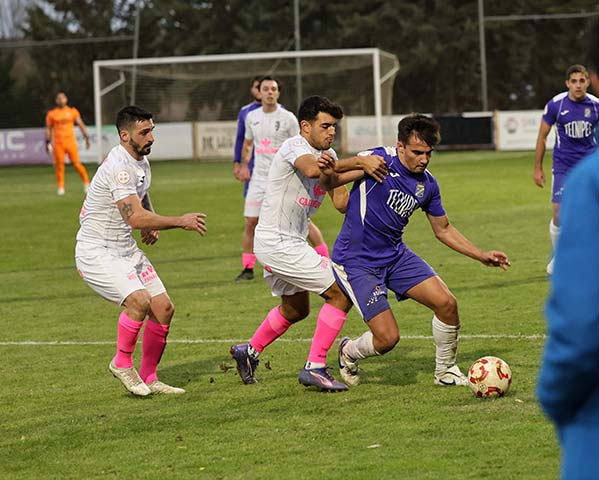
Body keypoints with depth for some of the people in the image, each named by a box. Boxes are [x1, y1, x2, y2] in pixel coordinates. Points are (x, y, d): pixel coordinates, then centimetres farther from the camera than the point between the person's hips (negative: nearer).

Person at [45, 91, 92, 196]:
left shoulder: (72, 111, 7)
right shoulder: (51, 114, 7)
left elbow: (80, 124, 7)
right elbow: (48, 129, 10)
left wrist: (86, 137, -1)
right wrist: (47, 143, 4)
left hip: (71, 142, 0)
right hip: (58, 143, 0)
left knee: (76, 163, -6)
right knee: (59, 165, -4)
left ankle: (86, 182, 9)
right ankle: (60, 187, 5)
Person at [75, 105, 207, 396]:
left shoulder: (141, 162, 8)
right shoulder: (119, 167, -23)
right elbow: (135, 217, -32)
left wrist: (151, 226, 8)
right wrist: (180, 222, -26)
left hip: (126, 249, 9)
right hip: (96, 252, -9)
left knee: (163, 308, 2)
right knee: (139, 300, -28)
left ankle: (149, 378, 14)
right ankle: (122, 363, -6)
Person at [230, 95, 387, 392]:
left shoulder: (329, 155, 10)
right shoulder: (294, 147, -17)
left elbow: (341, 202, 3)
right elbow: (312, 169, -41)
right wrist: (357, 162, -44)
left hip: (291, 242, 10)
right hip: (277, 242, -10)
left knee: (296, 308, 27)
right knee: (340, 293, -12)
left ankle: (248, 352, 42)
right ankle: (315, 368, -11)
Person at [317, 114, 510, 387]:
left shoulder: (427, 185, 3)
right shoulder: (379, 160, -16)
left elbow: (443, 230, 16)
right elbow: (332, 183, -18)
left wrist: (482, 256, 12)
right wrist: (328, 174, -43)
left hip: (395, 255, 6)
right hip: (356, 262, -6)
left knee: (446, 303, -9)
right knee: (388, 337, -13)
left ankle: (445, 371, 14)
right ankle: (348, 352, 22)